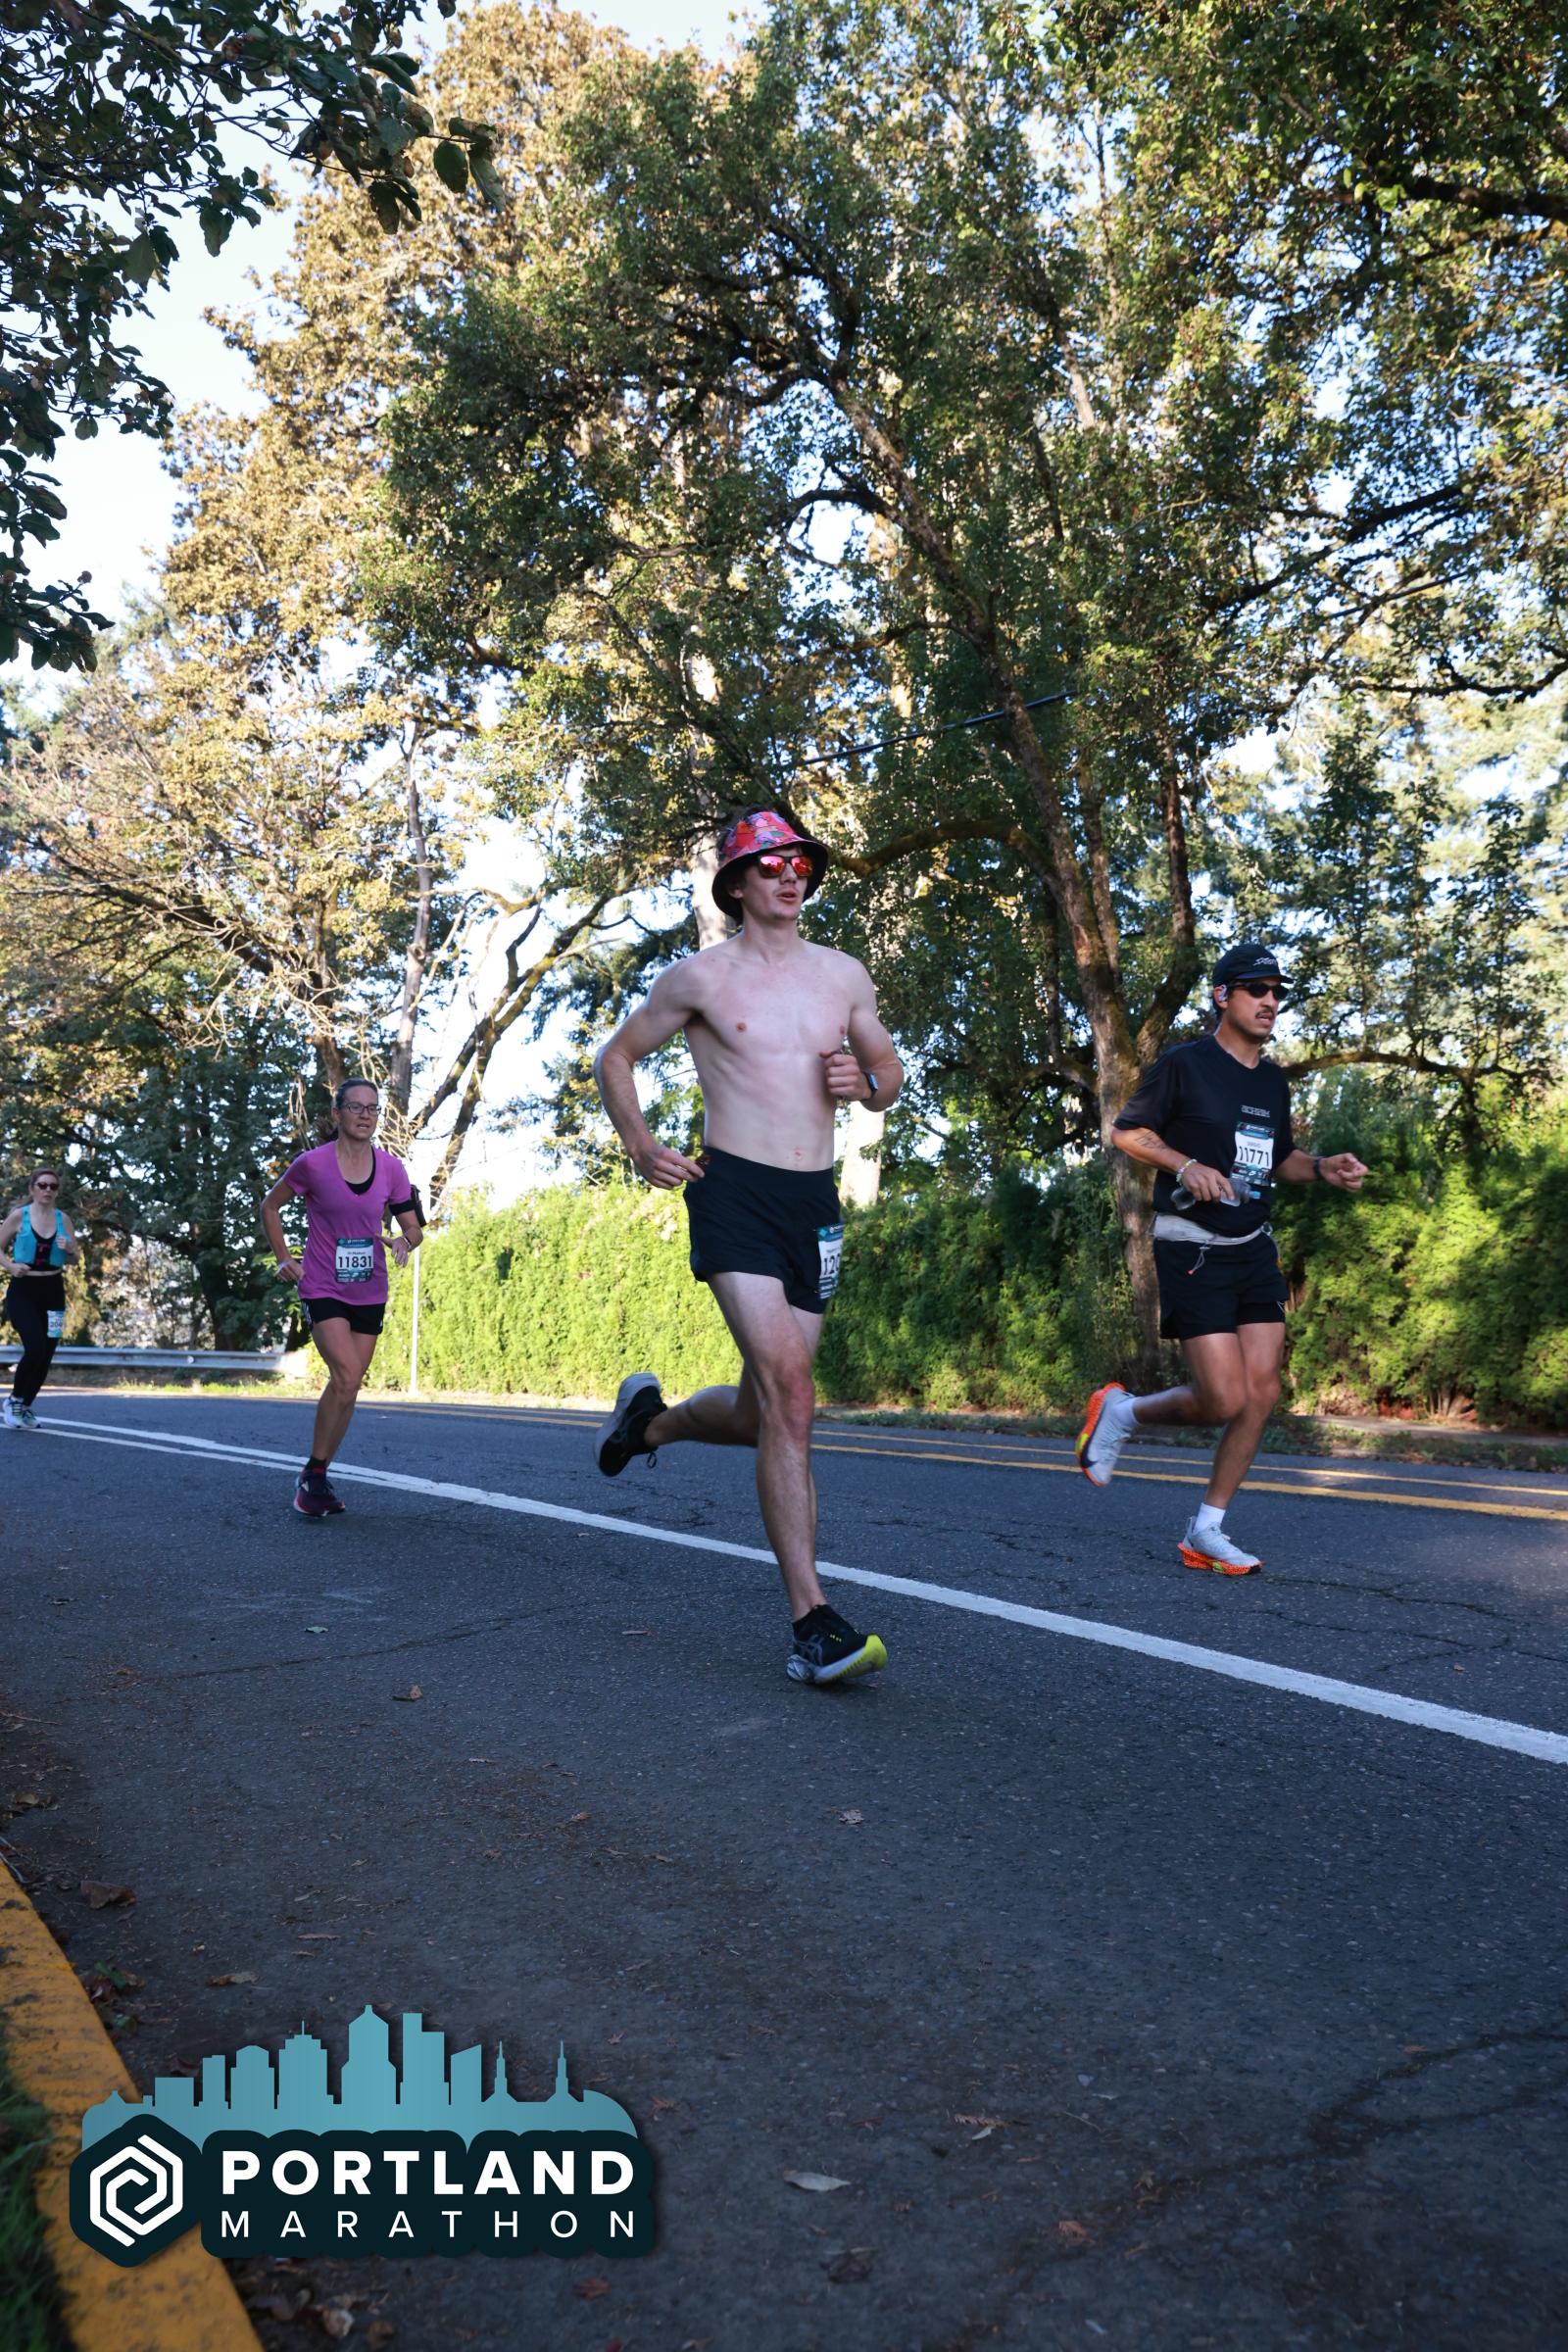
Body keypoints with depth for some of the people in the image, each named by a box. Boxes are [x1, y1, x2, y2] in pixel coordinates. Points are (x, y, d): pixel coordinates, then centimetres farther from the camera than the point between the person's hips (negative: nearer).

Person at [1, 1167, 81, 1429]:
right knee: (35, 1349, -18)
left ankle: (25, 1406, 25)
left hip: (52, 1291, 4)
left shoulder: (63, 1219, 6)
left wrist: (70, 1249, -9)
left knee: (46, 1354, 5)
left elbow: (75, 1260, 13)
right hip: (22, 1290, -4)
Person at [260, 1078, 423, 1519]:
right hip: (322, 1288, -4)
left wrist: (405, 1241, -16)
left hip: (369, 1292, 4)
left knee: (347, 1389, 9)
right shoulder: (313, 1164, -9)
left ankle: (319, 1479, 24)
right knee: (346, 1378, -20)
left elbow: (412, 1226, 7)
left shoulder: (391, 1169, -1)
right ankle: (312, 1475, -3)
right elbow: (270, 1206, 6)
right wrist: (283, 1258, -2)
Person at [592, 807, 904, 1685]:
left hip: (817, 1200, 5)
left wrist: (865, 1080, -1)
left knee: (761, 1413, 11)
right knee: (789, 1392, -19)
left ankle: (651, 1416, 45)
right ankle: (813, 1622, -16)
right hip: (735, 1193, -5)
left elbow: (891, 1074, 23)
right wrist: (641, 1145, -3)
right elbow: (616, 1058, 12)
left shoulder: (845, 975, 13)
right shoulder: (702, 977, 2)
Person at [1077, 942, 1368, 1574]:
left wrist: (1323, 1167, 5)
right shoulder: (1184, 1064, -7)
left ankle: (1205, 1531, 12)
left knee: (1261, 1393, -1)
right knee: (1225, 1400, -13)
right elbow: (1126, 1131, -3)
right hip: (1190, 1249, -7)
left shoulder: (1273, 1080, 14)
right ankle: (1122, 1412, 16)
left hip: (1254, 1249, 7)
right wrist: (1186, 1165, -17)